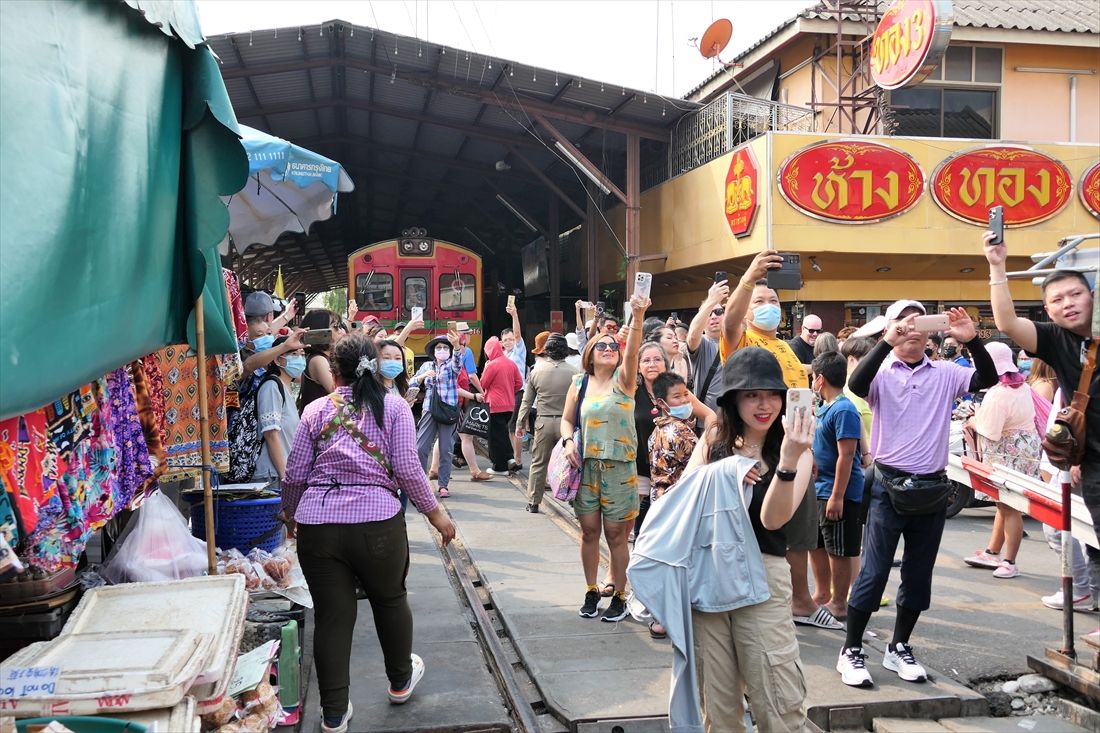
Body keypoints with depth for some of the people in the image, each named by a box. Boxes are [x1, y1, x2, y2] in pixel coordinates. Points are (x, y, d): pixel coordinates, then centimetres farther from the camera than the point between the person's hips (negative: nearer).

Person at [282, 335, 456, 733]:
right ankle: (401, 680, 41)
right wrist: (435, 513, 5)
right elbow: (407, 468, -5)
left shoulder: (316, 410, 9)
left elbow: (295, 473, 10)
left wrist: (290, 514, 28)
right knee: (390, 599, 21)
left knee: (332, 615, 9)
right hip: (377, 521, -1)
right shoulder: (394, 406, 3)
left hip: (317, 524, 2)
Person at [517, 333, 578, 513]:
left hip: (544, 422, 1)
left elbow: (527, 401, 5)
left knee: (538, 463, 11)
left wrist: (521, 423, 14)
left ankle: (533, 502, 16)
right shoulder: (573, 372, -7)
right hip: (567, 422, -1)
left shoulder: (537, 371, -1)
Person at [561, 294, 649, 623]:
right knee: (589, 531, 9)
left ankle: (619, 596, 16)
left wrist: (638, 317, -36)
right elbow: (566, 420, 12)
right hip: (586, 466, 2)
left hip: (619, 468, -2)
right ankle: (591, 591, 24)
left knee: (616, 534, 2)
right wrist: (568, 442, -9)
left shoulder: (623, 379, -2)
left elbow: (632, 351, -21)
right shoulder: (579, 383, 5)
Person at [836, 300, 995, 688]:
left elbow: (987, 380, -7)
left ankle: (899, 648, 28)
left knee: (919, 575, 13)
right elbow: (855, 384, -25)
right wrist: (886, 343, -34)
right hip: (889, 486, -4)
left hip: (933, 487, 4)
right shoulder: (882, 373, -5)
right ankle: (851, 651, 11)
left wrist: (972, 340, -20)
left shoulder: (945, 373, 6)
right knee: (874, 572, -1)